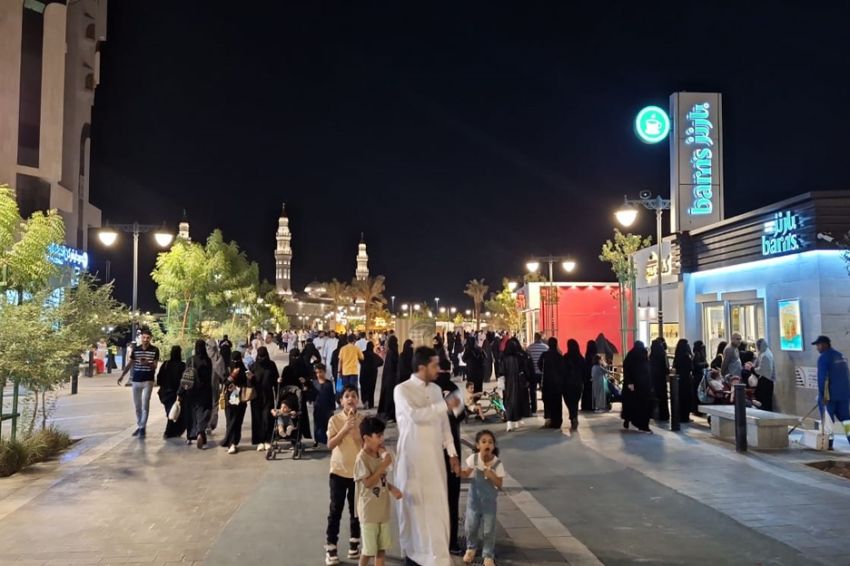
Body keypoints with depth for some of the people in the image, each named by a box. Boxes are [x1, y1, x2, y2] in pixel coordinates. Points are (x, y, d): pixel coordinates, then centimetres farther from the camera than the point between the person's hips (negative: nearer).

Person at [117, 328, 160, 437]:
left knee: (145, 405, -8)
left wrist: (147, 363, -28)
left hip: (148, 381, -4)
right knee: (137, 406, 9)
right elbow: (130, 364, 11)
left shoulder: (155, 350, -4)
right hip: (136, 380, 4)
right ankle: (139, 426, 20)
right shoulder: (135, 349, 5)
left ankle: (143, 428, -6)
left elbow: (155, 366, -7)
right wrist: (122, 375, 2)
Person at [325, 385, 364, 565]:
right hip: (338, 471, -1)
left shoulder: (363, 420, -5)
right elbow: (330, 444, -15)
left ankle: (354, 543, 28)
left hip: (358, 471, 1)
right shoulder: (335, 420, -7)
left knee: (356, 510, 12)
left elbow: (365, 444, -12)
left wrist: (354, 427, -22)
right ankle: (331, 548, 10)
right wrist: (345, 429, -24)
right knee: (335, 510, 1)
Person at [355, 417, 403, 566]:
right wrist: (384, 465, -25)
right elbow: (368, 483, -24)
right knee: (369, 547, 3)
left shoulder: (380, 454, 4)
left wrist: (392, 488, -3)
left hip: (382, 509, 8)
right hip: (369, 511, -7)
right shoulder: (362, 458, -20)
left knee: (382, 544, 16)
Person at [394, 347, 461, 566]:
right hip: (413, 456, -5)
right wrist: (445, 405, -25)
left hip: (434, 456, 6)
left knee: (437, 505, 8)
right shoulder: (402, 390, -11)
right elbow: (415, 415, -27)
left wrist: (452, 453, 8)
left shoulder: (436, 389, 9)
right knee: (414, 504, 4)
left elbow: (444, 423, 12)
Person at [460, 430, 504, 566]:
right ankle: (471, 549, 38)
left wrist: (492, 476, -29)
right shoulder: (473, 459, -11)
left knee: (489, 530, 4)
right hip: (474, 499, 2)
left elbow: (500, 485, -12)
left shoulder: (497, 463, -16)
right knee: (471, 527, 11)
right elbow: (466, 473, 3)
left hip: (489, 501, -2)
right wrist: (458, 471, -18)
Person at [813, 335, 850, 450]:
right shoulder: (841, 355, 14)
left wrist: (823, 394, -18)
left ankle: (828, 444, 4)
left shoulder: (823, 357, -13)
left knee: (827, 419, 2)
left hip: (830, 394, -7)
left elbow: (822, 377, -19)